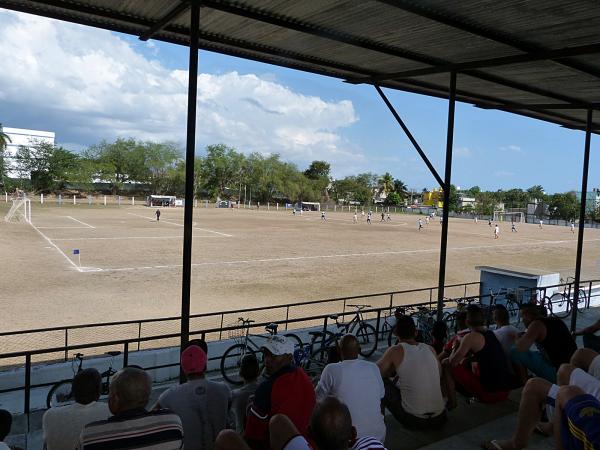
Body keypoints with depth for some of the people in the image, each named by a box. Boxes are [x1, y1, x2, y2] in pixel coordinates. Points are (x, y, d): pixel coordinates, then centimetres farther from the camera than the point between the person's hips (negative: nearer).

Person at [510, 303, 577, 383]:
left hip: (557, 373, -9)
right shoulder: (557, 321, 12)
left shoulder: (537, 324, -13)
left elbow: (520, 347, -25)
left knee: (515, 352, -9)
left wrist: (516, 341, -2)